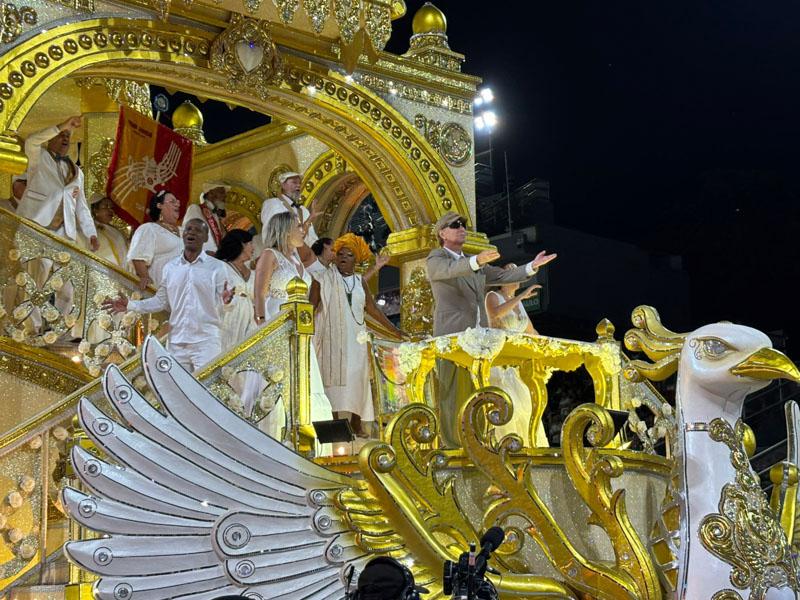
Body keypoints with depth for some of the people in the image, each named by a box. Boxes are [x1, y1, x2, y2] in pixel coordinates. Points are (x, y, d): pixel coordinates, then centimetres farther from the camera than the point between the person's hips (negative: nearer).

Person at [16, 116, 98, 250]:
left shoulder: (76, 171, 22)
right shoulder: (39, 156, 10)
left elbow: (81, 206, 19)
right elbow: (31, 141, -14)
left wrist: (91, 234, 6)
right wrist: (62, 126, -18)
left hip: (63, 233, 4)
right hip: (33, 227, -4)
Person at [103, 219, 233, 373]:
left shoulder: (217, 267, -1)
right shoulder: (170, 267, 11)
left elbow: (221, 303, -4)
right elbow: (161, 301, 14)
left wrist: (225, 300, -27)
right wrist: (129, 305, 7)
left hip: (206, 342, -4)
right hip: (176, 342, 4)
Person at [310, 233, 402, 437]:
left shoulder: (360, 281, 12)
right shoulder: (323, 279, 2)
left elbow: (372, 309, 13)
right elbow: (311, 307, 1)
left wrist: (395, 331, 9)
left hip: (355, 338, 3)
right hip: (331, 337, -3)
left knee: (357, 377, -1)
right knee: (334, 376, -6)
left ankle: (356, 424, 4)